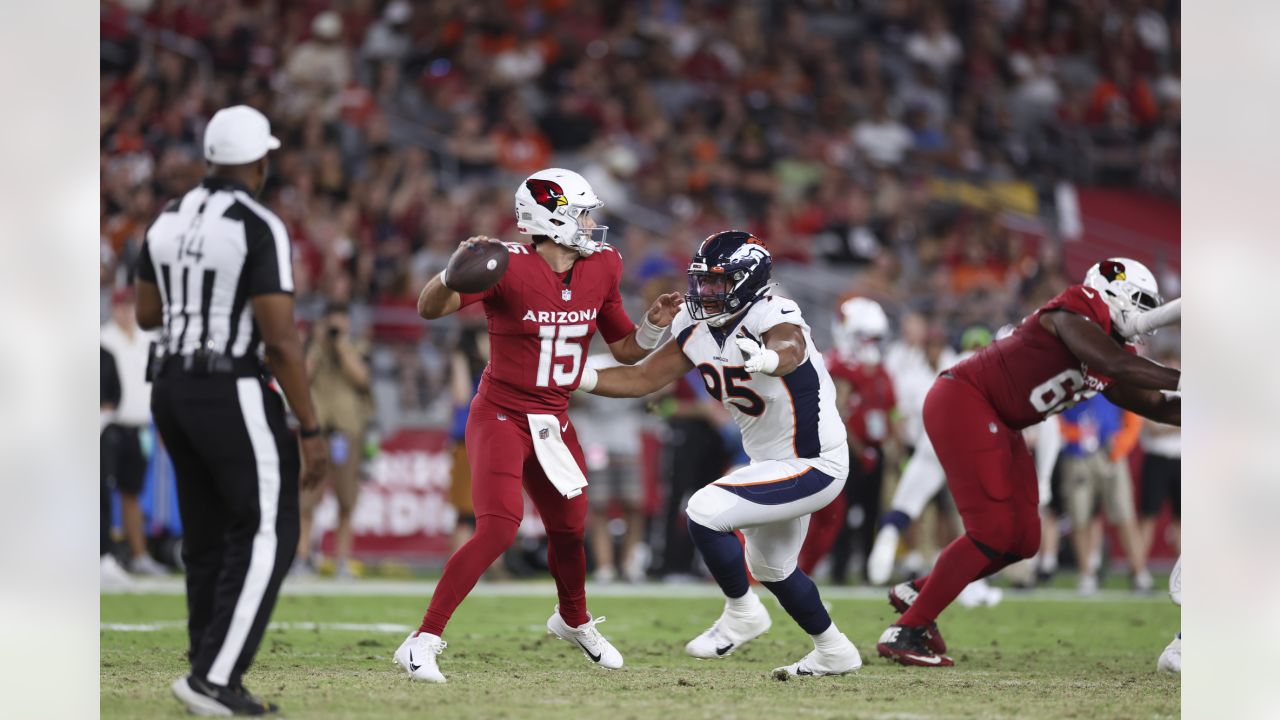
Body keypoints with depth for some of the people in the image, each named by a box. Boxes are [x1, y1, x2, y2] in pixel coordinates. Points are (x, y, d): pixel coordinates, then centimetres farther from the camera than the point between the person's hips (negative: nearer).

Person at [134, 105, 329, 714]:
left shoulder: (168, 222, 6)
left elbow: (147, 314, 19)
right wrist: (311, 431, -13)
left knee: (207, 536, 16)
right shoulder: (260, 230, -16)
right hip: (234, 396, -8)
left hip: (173, 388, 8)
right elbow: (281, 342, -18)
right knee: (267, 536, 0)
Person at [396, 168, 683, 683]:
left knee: (570, 529, 18)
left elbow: (626, 351, 13)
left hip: (554, 423, 7)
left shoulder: (601, 268, 2)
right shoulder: (511, 267, -19)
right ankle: (423, 643, -19)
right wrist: (455, 271, -49)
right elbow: (430, 309, -29)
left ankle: (574, 621, 49)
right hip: (501, 418, -7)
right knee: (498, 529, -23)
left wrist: (655, 324, -7)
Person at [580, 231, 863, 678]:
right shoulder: (697, 330, -4)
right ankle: (834, 653, 44)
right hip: (774, 463, 10)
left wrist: (770, 358, -74)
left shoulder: (773, 318, -27)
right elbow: (642, 379, 0)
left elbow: (791, 351, -50)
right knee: (770, 568, 25)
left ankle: (742, 614, 0)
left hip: (814, 465, -10)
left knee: (705, 512, -21)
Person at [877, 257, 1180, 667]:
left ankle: (918, 594, 21)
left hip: (997, 426, 10)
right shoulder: (1074, 317, -15)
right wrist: (1181, 379, -30)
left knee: (1023, 540, 7)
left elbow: (1158, 407, 16)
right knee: (992, 532, -14)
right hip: (961, 403, -10)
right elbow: (1118, 366, -29)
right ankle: (906, 632, -9)